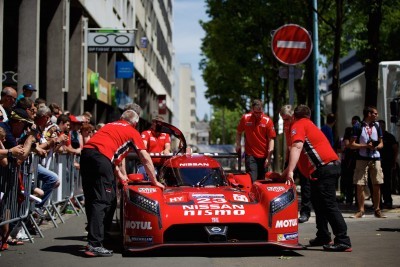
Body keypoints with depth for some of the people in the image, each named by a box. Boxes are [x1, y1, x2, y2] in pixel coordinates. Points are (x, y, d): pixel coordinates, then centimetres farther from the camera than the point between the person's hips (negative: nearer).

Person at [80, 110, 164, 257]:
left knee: (91, 199, 14)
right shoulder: (132, 132, 15)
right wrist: (154, 181, 25)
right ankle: (94, 245, -12)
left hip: (85, 152, 7)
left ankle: (93, 235, 20)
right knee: (101, 201, -7)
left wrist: (119, 174, 43)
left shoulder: (110, 125, 32)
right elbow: (146, 159, 16)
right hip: (100, 158, -7)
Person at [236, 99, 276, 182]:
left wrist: (269, 157, -10)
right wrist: (238, 144, 0)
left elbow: (271, 139, -5)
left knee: (261, 180, 9)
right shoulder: (245, 118, -2)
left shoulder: (268, 121, -5)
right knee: (252, 180, -10)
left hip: (263, 156, 1)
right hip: (250, 155, -1)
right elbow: (239, 132, 14)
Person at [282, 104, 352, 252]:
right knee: (318, 202, 19)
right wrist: (286, 172, 37)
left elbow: (297, 147, -17)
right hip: (331, 166, 10)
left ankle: (343, 241, -14)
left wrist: (290, 171, -23)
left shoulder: (298, 125, 0)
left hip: (324, 168, -10)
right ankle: (323, 237, 25)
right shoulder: (309, 125, 28)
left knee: (328, 204, -11)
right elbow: (301, 155, 34)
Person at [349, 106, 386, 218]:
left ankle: (377, 210, 10)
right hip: (362, 159, -3)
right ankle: (361, 210, 5)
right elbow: (352, 145, -5)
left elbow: (381, 143, 15)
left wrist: (376, 147, -8)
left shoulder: (377, 126, 12)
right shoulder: (358, 127, -1)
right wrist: (366, 146, -15)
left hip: (375, 159, 3)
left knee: (377, 185, 0)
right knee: (360, 185, -4)